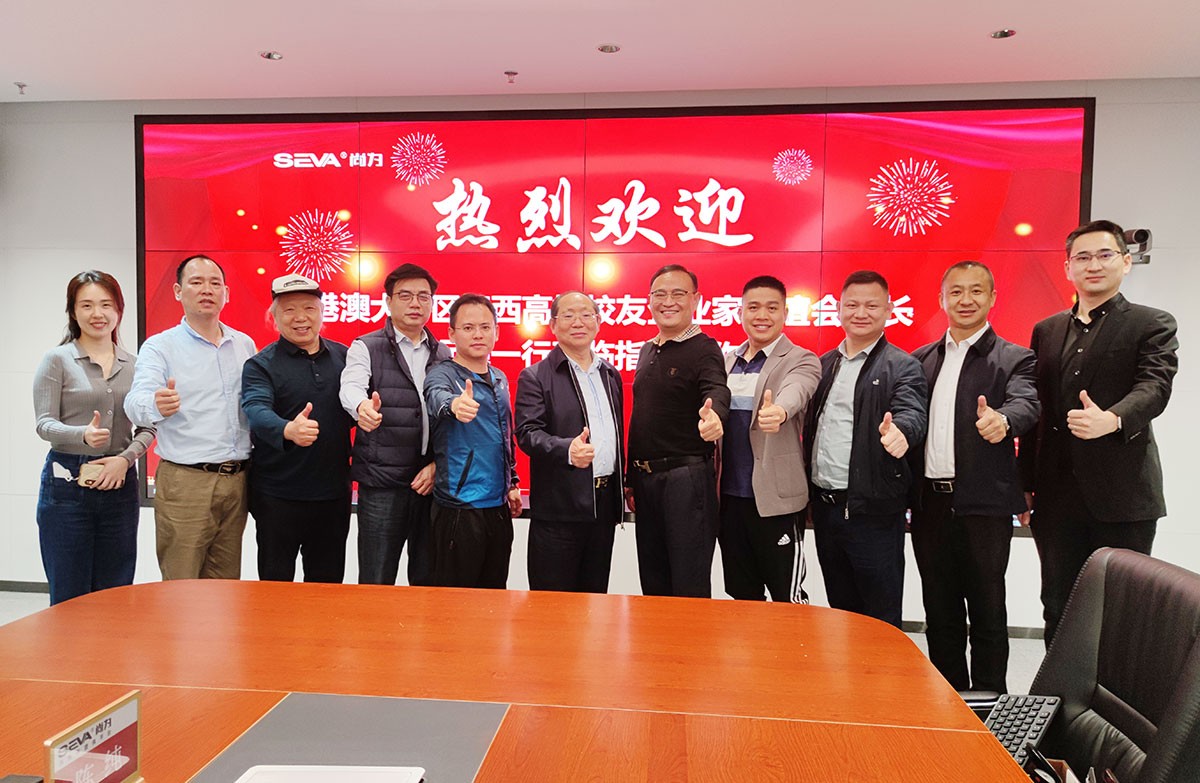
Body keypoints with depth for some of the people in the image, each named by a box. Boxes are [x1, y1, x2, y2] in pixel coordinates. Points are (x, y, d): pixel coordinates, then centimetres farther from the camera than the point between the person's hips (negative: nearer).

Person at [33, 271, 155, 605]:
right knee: (69, 596, 4)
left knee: (115, 598, 9)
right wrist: (83, 435, -27)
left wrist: (125, 458, -10)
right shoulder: (57, 360, 0)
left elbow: (148, 426, 7)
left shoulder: (134, 364, 8)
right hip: (67, 481, -3)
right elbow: (45, 423, -7)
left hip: (120, 483, 3)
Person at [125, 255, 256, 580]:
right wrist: (156, 406, -41)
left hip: (236, 480, 4)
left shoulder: (244, 344, 12)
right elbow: (137, 402, -17)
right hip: (185, 482, -4)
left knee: (226, 586, 14)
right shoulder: (159, 346, -2)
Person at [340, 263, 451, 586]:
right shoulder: (366, 348, 2)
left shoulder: (444, 355, 12)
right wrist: (363, 407, -41)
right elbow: (351, 387, -18)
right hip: (382, 483, -3)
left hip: (432, 481, 3)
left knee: (428, 580, 11)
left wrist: (438, 465, -6)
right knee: (376, 583, 3)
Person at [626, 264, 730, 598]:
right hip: (646, 479, 7)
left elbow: (717, 392, -28)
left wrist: (713, 415, -52)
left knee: (690, 587, 2)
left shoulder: (704, 349, -8)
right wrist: (631, 479, 16)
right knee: (653, 585, 17)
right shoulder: (647, 351, 14)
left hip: (686, 479, -7)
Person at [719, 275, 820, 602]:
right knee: (742, 595, 16)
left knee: (788, 600, 2)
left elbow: (794, 392, -28)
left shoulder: (801, 361, -5)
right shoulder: (725, 362, 13)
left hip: (776, 499, -5)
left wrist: (778, 411, -48)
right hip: (729, 496, 5)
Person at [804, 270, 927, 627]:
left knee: (881, 620, 6)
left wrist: (899, 432, -44)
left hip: (873, 509, -5)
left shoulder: (902, 366, -4)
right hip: (825, 506, 6)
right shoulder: (824, 364, 12)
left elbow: (911, 414, -21)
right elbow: (810, 425, 12)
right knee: (840, 608, 19)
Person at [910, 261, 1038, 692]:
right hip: (930, 503, 4)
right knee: (940, 612, 15)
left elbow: (1026, 404, -19)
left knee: (988, 614, 7)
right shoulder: (922, 359, 14)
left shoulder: (1014, 359, 0)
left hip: (984, 505, -4)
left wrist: (1002, 420, -40)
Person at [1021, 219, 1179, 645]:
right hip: (1057, 496, 4)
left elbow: (1154, 387, -15)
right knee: (1058, 610, 11)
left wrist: (1111, 419, -37)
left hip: (1122, 498, -4)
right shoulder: (1046, 331, 14)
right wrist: (1025, 484, 8)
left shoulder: (1153, 324, 2)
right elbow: (1035, 411, 12)